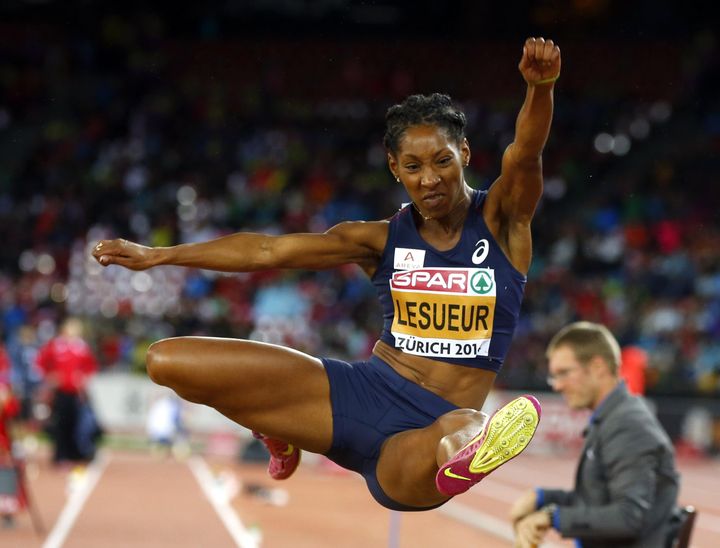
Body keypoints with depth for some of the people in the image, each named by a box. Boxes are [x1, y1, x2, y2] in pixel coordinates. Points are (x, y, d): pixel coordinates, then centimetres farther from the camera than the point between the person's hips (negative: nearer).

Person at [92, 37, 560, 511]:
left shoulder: (501, 221, -2)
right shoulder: (384, 239, 6)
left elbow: (525, 154, -23)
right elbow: (268, 250, 8)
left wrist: (541, 86, -45)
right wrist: (156, 256, 9)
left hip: (431, 427, -4)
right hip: (361, 391, 5)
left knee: (459, 428, -43)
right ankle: (281, 432, 22)